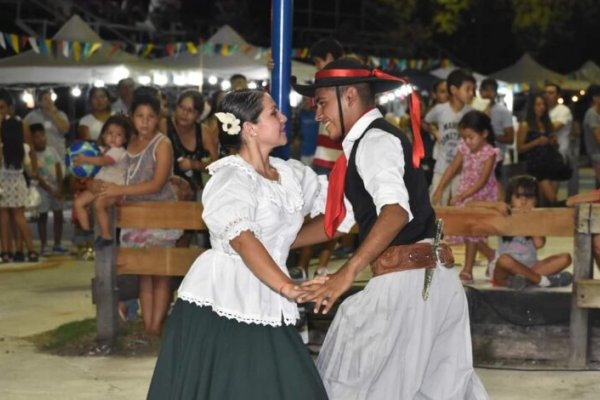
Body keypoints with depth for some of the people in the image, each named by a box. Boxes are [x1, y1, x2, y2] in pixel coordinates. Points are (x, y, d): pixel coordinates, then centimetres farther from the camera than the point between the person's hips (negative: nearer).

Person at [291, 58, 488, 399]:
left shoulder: (375, 140, -11)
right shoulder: (369, 143, 20)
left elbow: (396, 211, -28)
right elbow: (339, 220, 27)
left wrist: (347, 273, -36)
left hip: (406, 280, -9)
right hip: (429, 277, 10)